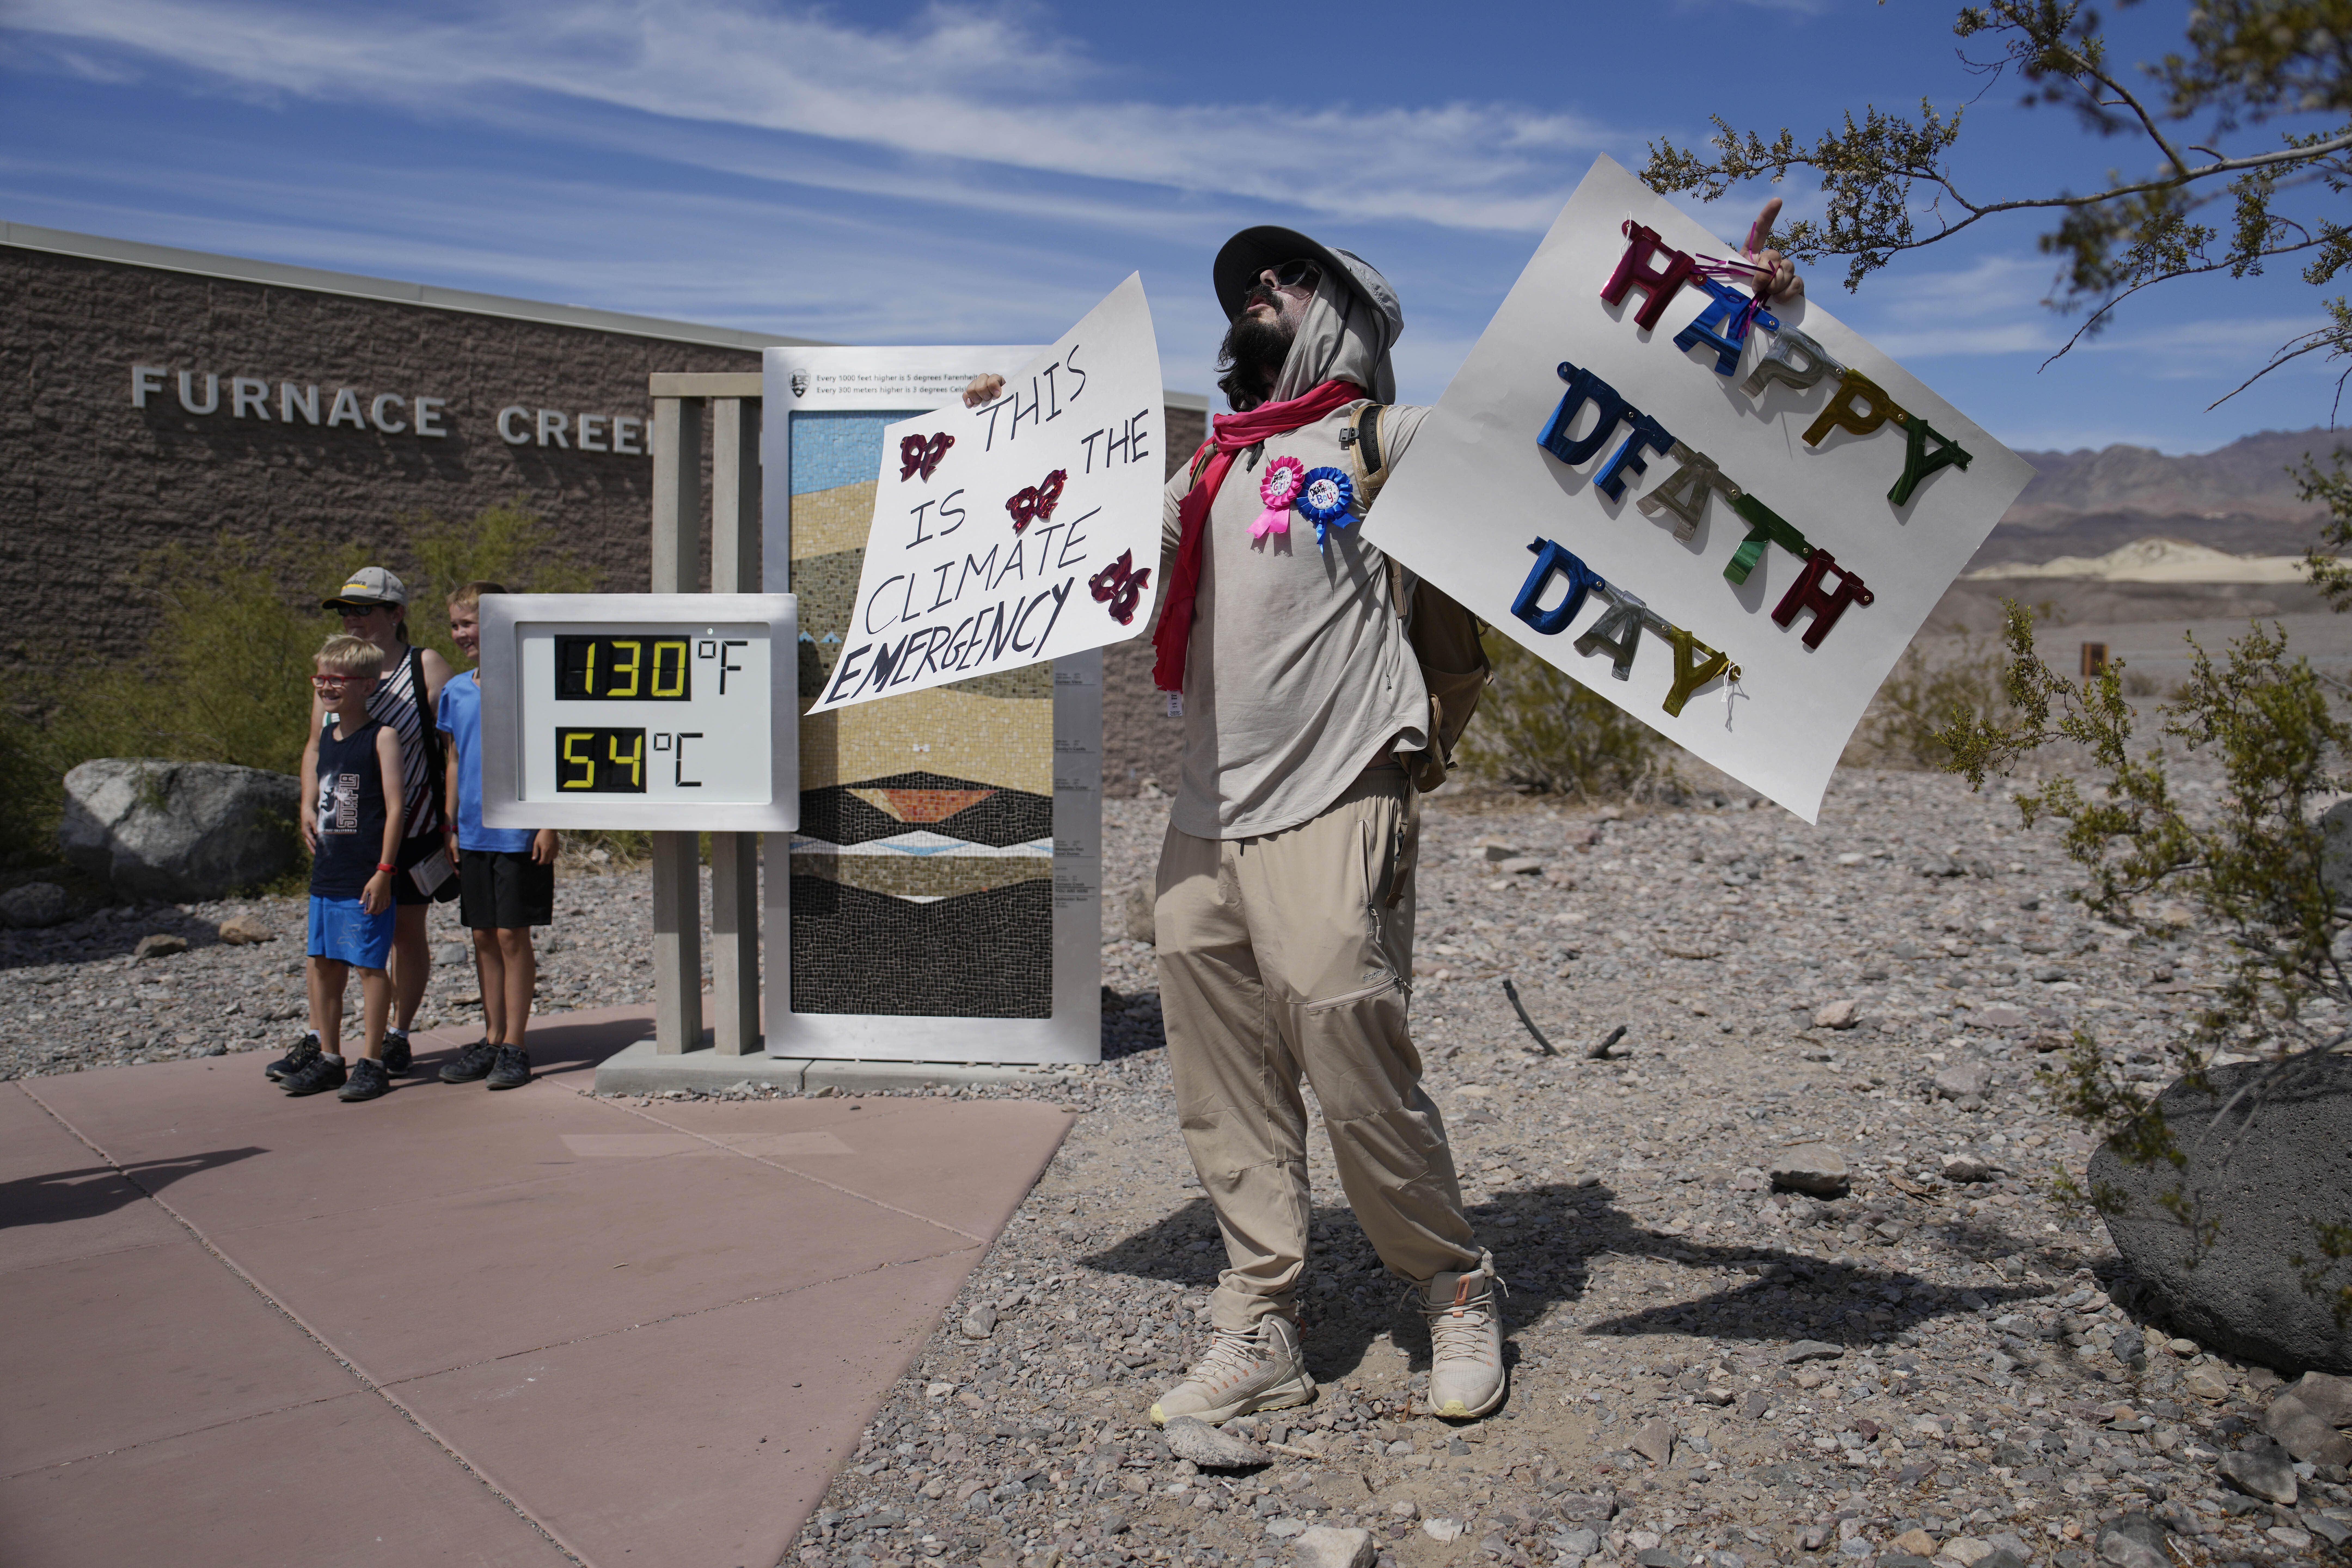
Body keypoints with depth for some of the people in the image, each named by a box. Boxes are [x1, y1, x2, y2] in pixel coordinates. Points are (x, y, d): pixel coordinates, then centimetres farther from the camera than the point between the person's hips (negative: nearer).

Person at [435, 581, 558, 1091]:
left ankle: (515, 1047, 6)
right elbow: (455, 762, 16)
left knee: (512, 934, -2)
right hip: (473, 835, 6)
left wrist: (549, 825, -12)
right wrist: (451, 826, 14)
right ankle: (491, 1040, 19)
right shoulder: (455, 691, 10)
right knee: (484, 936, 10)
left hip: (518, 833, -6)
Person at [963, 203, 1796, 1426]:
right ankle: (1260, 1335, 19)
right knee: (1227, 1102, 7)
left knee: (1360, 1077, -5)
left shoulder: (1384, 439, 6)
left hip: (1331, 816, -6)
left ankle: (1457, 1291, 18)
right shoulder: (1206, 473, 23)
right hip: (1202, 828, 6)